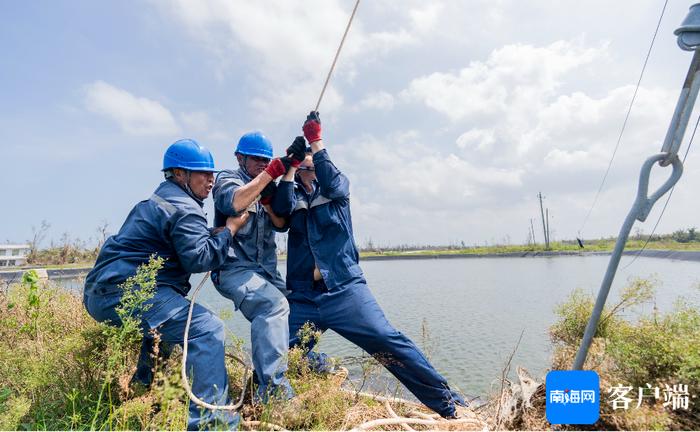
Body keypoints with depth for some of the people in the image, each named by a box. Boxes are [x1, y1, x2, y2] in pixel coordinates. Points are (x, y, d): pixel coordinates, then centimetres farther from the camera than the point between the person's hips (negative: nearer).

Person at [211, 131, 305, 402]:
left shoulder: (267, 187, 20)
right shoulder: (227, 179, 3)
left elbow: (281, 224, 8)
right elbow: (233, 203, -22)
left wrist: (268, 199, -11)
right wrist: (272, 172, -23)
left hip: (266, 270, 8)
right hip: (234, 268, -7)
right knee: (274, 305, -30)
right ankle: (273, 391, -31)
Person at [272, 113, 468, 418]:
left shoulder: (338, 186, 13)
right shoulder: (292, 196, 15)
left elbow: (332, 184, -12)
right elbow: (280, 208, -8)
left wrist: (315, 141, -15)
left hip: (344, 288, -2)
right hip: (302, 296, 3)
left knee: (389, 342, -13)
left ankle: (449, 404, 0)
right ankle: (320, 369, 25)